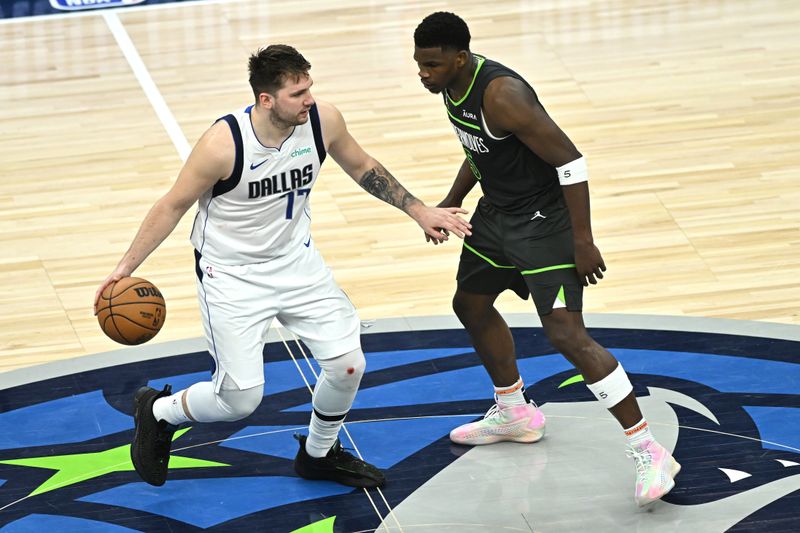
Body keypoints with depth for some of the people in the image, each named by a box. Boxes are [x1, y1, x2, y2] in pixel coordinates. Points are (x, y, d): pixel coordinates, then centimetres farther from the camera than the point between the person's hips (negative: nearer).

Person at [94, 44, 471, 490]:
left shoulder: (323, 121, -16)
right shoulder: (223, 144, -29)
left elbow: (362, 167, 6)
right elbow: (174, 206, -14)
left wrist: (419, 211, 6)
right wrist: (126, 267, -15)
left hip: (296, 259, 5)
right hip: (231, 273, -5)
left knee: (348, 363, -1)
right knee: (241, 399, -8)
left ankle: (320, 454, 28)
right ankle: (158, 412, 24)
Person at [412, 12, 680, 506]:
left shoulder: (502, 94, -30)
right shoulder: (452, 83, -1)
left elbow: (569, 160, -27)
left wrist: (582, 241, -27)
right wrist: (451, 202, 13)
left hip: (543, 219, -10)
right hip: (498, 211, 10)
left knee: (567, 334, -17)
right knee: (471, 305, 23)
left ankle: (650, 453, -13)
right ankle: (516, 414, 45)